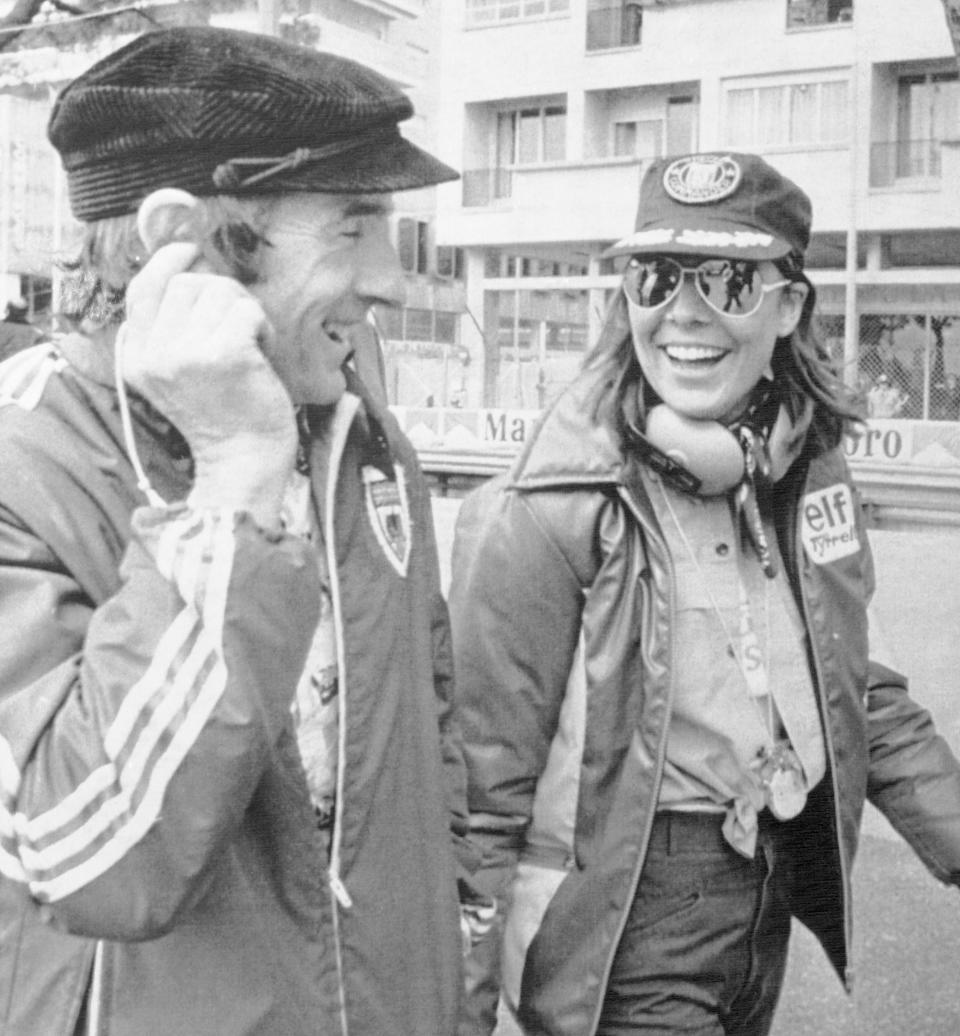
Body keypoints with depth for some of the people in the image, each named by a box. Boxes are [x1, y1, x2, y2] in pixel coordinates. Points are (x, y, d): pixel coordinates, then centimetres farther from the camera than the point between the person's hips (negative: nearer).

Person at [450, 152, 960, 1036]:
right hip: (622, 926, -6)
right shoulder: (550, 513, -19)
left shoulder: (808, 471, 0)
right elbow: (484, 790, -17)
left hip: (770, 910, 7)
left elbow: (866, 696, 11)